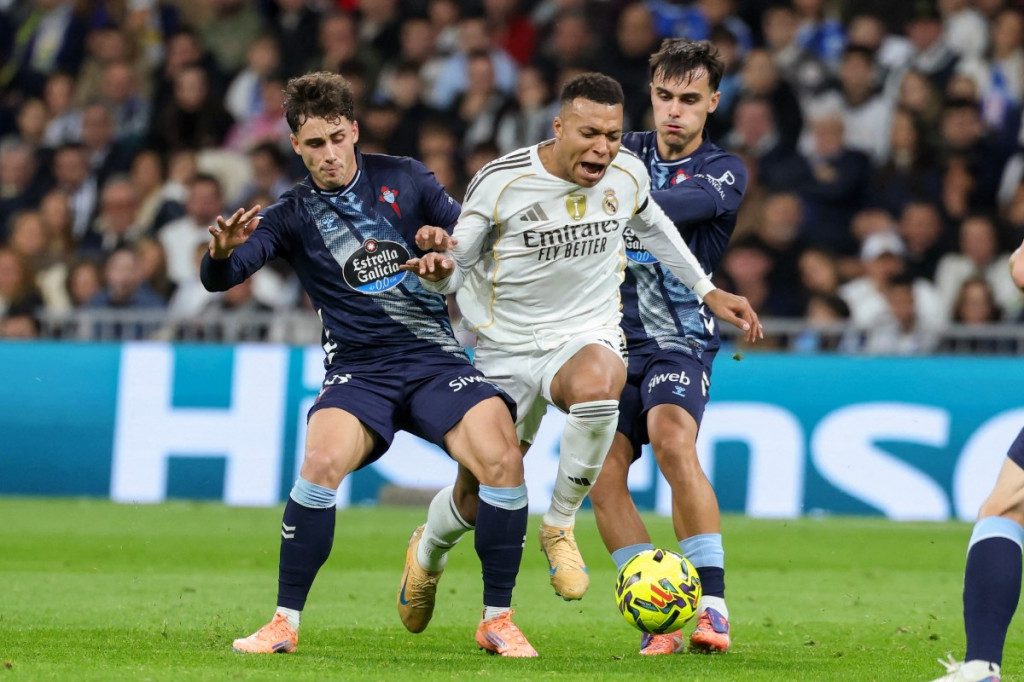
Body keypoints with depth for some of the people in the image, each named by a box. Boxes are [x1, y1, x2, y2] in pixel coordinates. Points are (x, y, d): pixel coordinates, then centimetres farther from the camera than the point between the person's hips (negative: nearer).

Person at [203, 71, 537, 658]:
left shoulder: (404, 180, 6)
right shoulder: (294, 214, 3)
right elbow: (219, 280, -8)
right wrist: (223, 252, -31)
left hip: (436, 360, 1)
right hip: (357, 369, -1)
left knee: (502, 460, -23)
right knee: (323, 461, -30)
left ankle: (498, 621, -8)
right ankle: (286, 622, -17)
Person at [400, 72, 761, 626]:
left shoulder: (627, 174, -4)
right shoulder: (500, 182, -14)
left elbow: (653, 227, 19)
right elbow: (458, 265, -4)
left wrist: (708, 292, 22)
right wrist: (439, 271, -28)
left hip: (588, 336, 1)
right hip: (507, 348, -1)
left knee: (595, 382, -39)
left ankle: (560, 525, -17)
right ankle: (429, 551, 40)